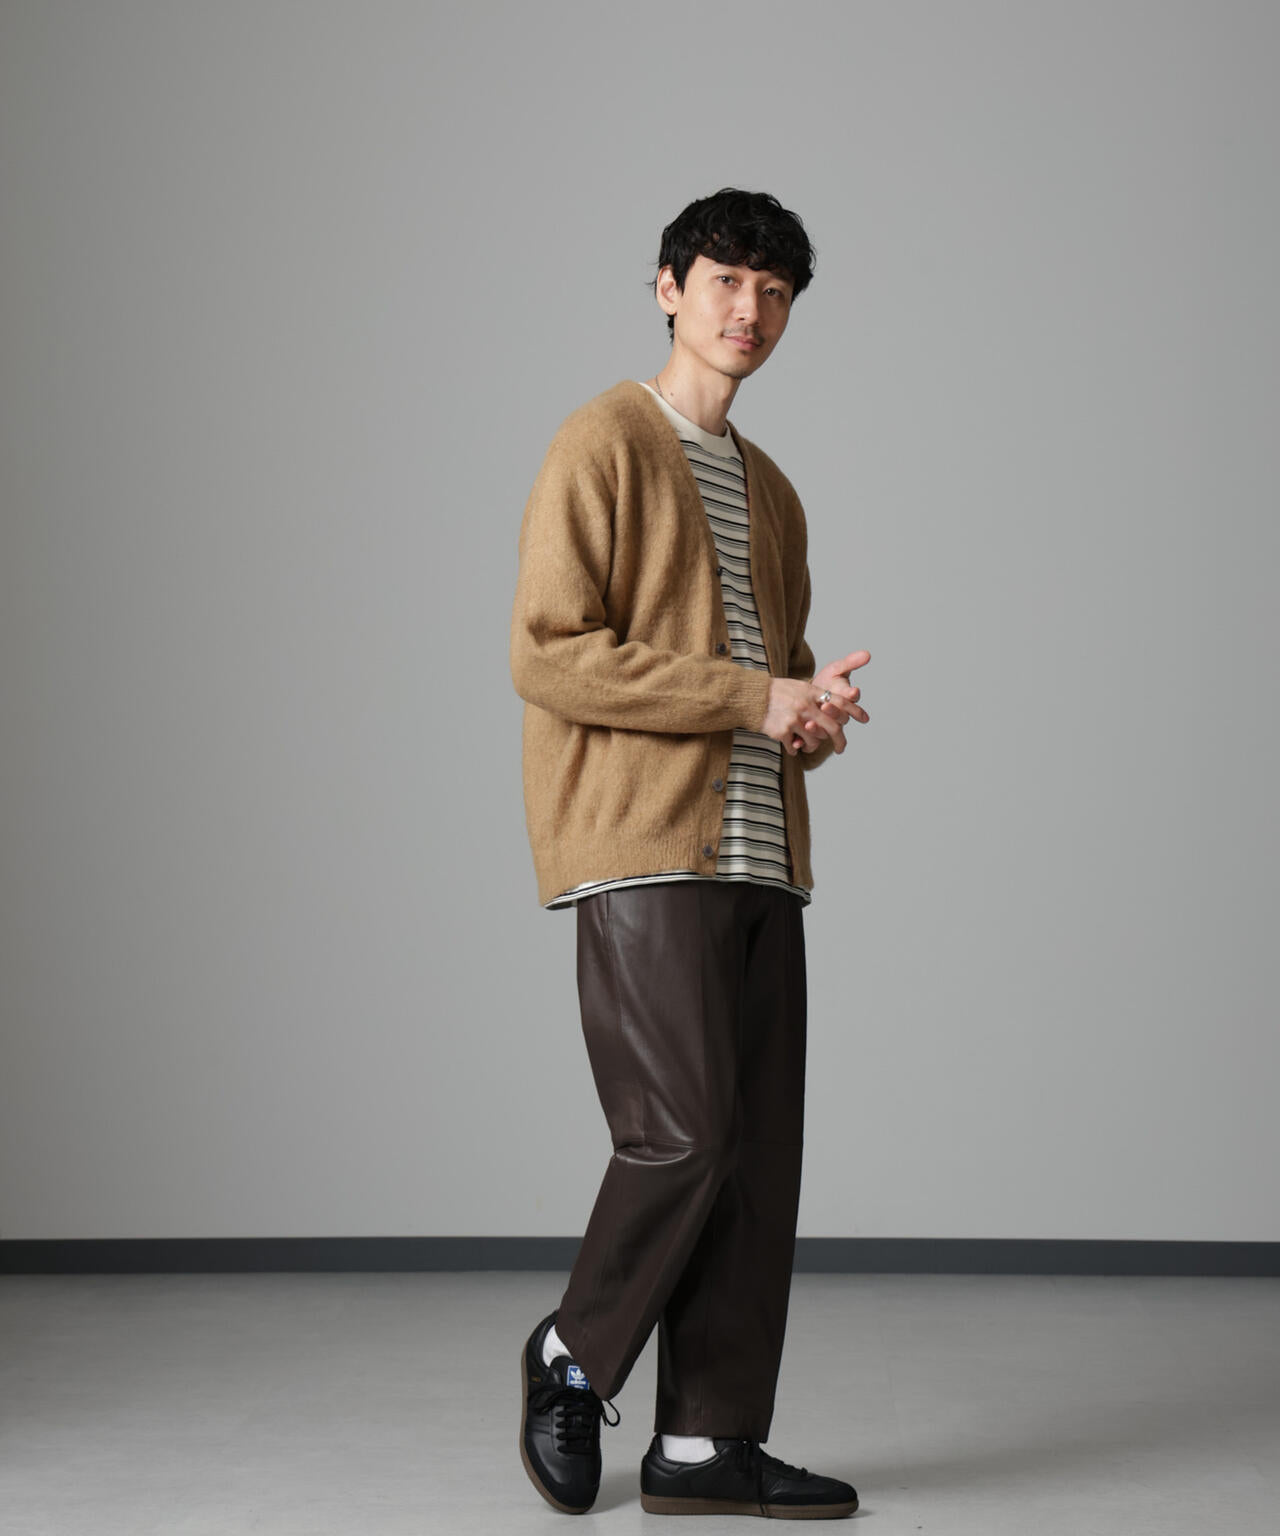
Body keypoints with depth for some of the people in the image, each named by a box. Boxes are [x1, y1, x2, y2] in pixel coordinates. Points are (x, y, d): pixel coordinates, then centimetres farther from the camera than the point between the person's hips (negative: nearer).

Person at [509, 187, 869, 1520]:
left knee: (759, 1154, 3)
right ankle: (573, 1355, 12)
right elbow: (547, 653, -12)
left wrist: (819, 708, 4)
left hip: (759, 857, 8)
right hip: (643, 851, -7)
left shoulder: (770, 491, 23)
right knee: (683, 1132, -12)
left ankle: (706, 1442, 9)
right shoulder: (605, 443, -1)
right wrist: (752, 698, -13)